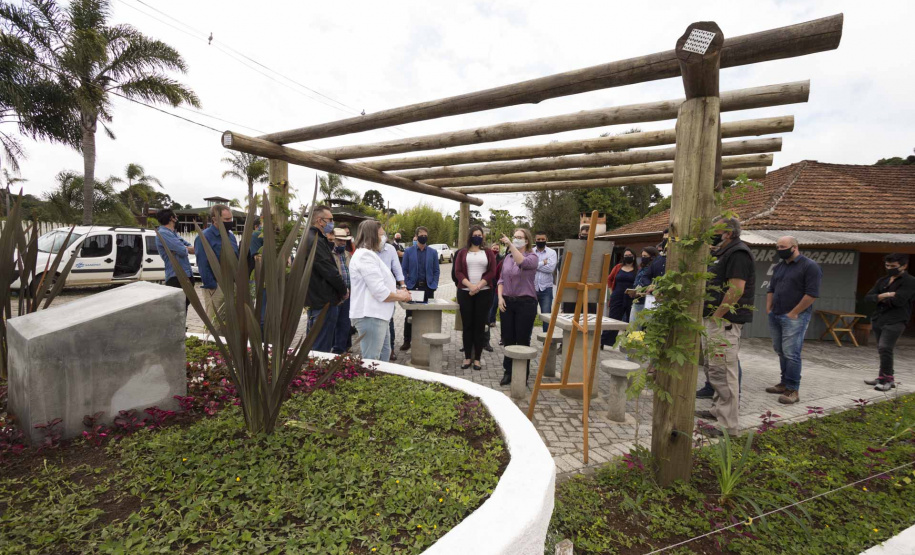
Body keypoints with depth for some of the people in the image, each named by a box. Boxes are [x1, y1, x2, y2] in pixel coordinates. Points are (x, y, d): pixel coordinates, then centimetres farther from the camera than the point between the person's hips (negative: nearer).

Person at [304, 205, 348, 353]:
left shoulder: (310, 239, 15)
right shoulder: (315, 242, -19)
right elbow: (330, 272, -22)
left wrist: (339, 291, 10)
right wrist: (343, 291, -7)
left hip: (314, 299, 11)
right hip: (324, 302, -11)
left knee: (313, 345, 21)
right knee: (322, 348, -3)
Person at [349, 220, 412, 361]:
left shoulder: (368, 254, 19)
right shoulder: (365, 255, -17)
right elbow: (380, 292, -22)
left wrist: (397, 291, 8)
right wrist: (402, 296, -7)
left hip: (376, 314, 11)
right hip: (370, 315, -11)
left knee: (384, 353, 20)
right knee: (371, 361, -2)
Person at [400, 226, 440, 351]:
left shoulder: (433, 252, 6)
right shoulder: (408, 251, 3)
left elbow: (436, 270, 6)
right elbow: (404, 270, 3)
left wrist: (434, 285, -4)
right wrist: (406, 284, -7)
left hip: (428, 287, 1)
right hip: (412, 287, -1)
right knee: (409, 315, 6)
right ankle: (407, 341, 15)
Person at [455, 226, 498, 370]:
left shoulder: (488, 252, 9)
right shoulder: (462, 252, 10)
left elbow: (492, 272, -1)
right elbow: (458, 272, 0)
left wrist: (478, 286, -13)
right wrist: (470, 286, -14)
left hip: (484, 293, 0)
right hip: (465, 292, 0)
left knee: (480, 325, 1)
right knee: (467, 325, 2)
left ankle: (477, 358, 8)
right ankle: (467, 357, 10)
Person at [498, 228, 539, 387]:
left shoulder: (532, 257, -4)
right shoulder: (507, 257, 11)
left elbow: (522, 262, -28)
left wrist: (511, 245, -34)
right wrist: (500, 297, 2)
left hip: (525, 302, -5)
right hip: (507, 302, 5)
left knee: (522, 340, 3)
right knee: (508, 339, 10)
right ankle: (508, 371, 24)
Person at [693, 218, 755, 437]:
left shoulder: (738, 253, -13)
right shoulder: (723, 254, 19)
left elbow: (736, 290, -23)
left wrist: (717, 316, -20)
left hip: (724, 322, -11)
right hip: (712, 321, 11)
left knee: (722, 372, -7)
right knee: (711, 368, 20)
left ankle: (728, 426, 0)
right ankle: (718, 410, 33)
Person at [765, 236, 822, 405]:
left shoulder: (809, 267, -7)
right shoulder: (778, 267, 16)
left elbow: (812, 293, -13)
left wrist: (794, 313, -13)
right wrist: (768, 309, 12)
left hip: (794, 317, -7)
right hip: (775, 316, 7)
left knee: (791, 354, -9)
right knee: (781, 352, 12)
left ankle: (793, 390, -2)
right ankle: (784, 383, 22)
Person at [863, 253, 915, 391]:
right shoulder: (882, 280, 15)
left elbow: (898, 300, -18)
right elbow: (868, 297, 5)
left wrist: (880, 298, -1)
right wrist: (885, 296, -12)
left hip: (895, 321, -7)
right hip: (878, 319, 7)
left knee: (885, 349, -14)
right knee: (882, 350, 11)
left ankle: (886, 379, -6)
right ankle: (886, 378, 20)